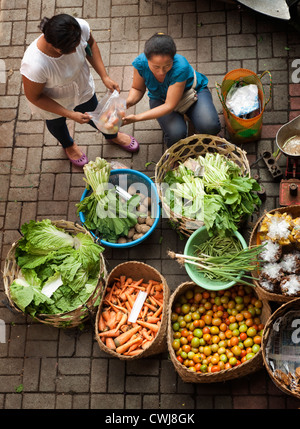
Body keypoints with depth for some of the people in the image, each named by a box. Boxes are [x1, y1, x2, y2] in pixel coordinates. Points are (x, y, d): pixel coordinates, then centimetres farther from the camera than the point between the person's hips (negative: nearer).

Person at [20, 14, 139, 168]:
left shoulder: (80, 27, -36)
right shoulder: (34, 65, -47)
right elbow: (34, 97, -28)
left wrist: (105, 77, -17)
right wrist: (71, 115, -25)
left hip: (83, 87, 3)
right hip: (52, 102, -3)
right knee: (57, 124, 32)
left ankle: (112, 135, 67)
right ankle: (68, 145, 69)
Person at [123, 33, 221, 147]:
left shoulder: (181, 67, -38)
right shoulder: (140, 63, -28)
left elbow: (170, 105, -33)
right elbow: (138, 89, -7)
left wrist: (136, 118, -39)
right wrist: (129, 101, -32)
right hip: (160, 98, 2)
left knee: (210, 126, -29)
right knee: (176, 134, -30)